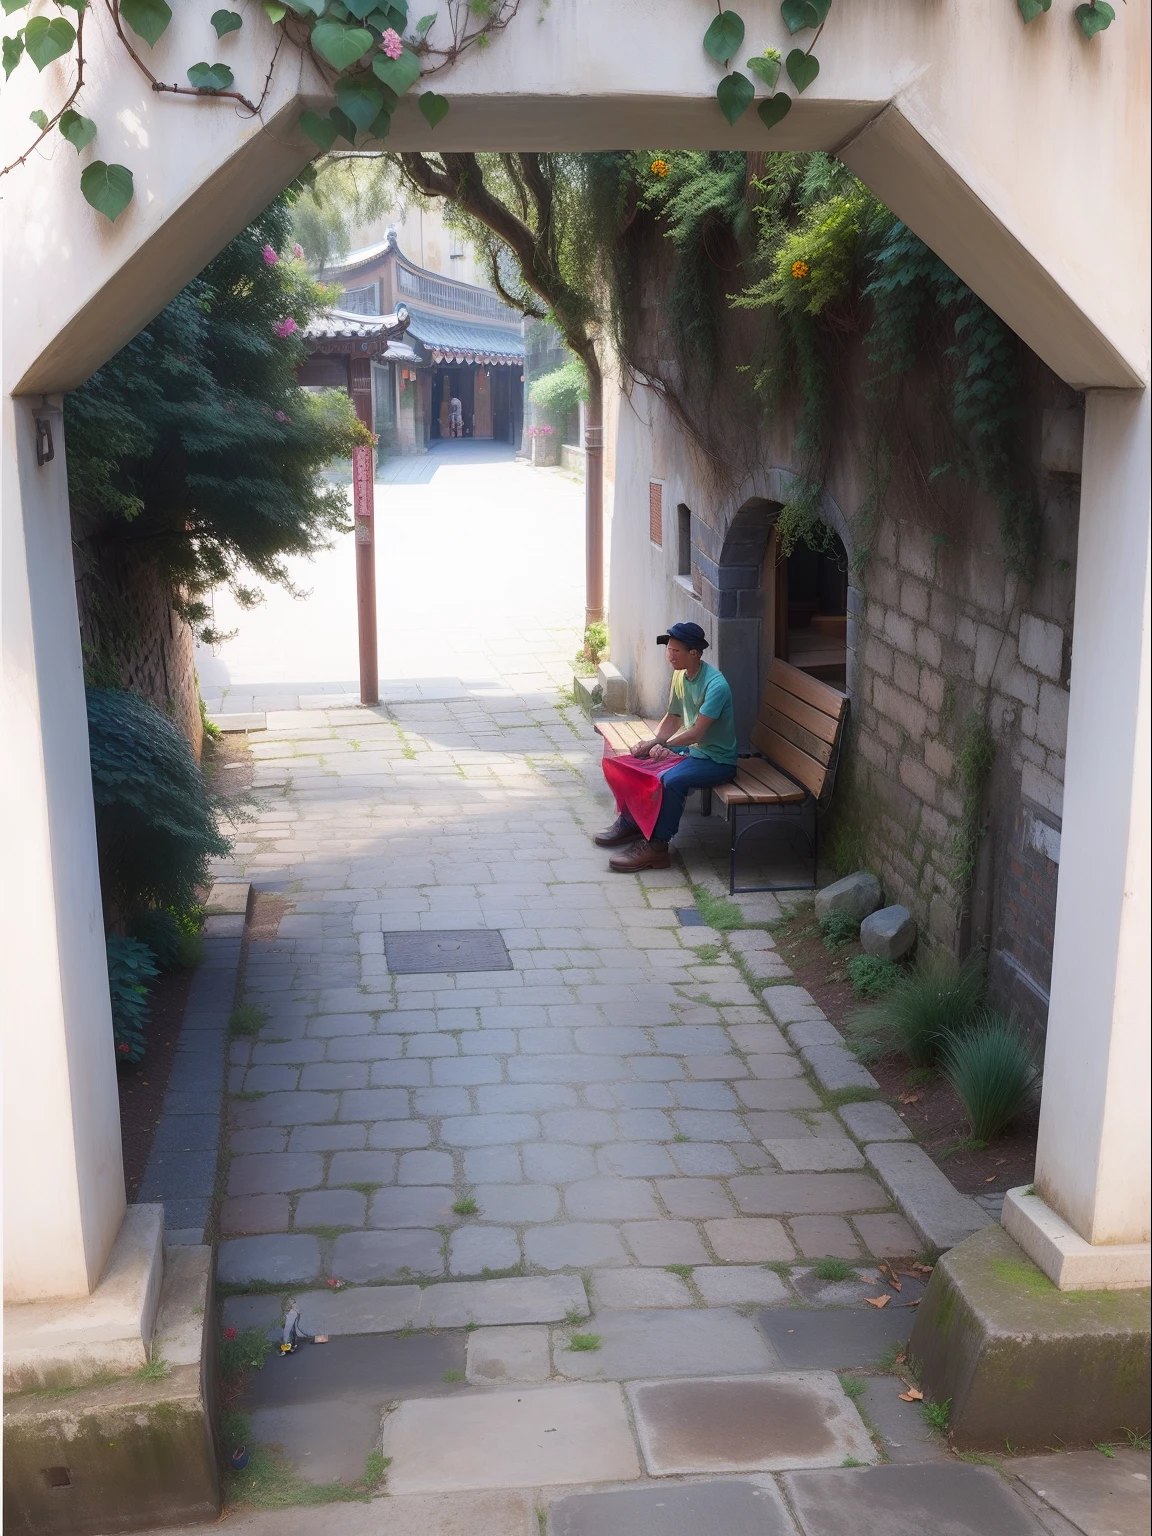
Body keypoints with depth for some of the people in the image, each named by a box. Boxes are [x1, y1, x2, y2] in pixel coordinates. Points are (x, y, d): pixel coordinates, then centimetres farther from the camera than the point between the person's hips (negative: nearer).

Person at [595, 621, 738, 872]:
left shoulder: (715, 685, -25)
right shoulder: (680, 676, 1)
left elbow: (696, 733, -27)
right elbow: (672, 718, 10)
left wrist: (657, 744, -25)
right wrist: (655, 743, -8)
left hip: (717, 760, -9)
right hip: (691, 750, 9)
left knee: (671, 780, -33)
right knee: (638, 764, 1)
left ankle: (656, 847, -23)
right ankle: (629, 823, 16)